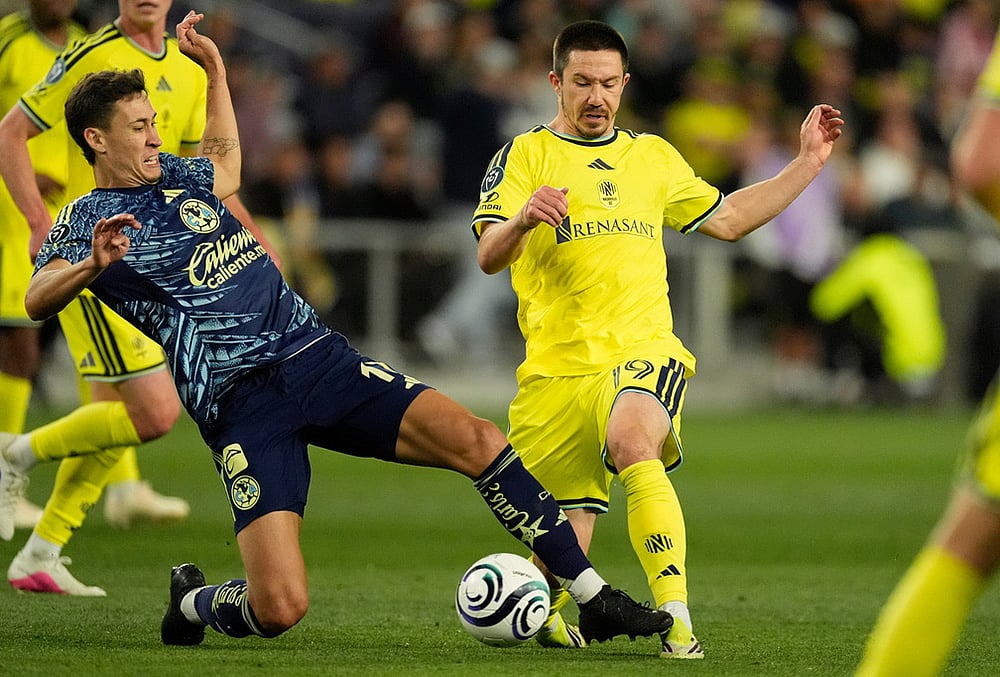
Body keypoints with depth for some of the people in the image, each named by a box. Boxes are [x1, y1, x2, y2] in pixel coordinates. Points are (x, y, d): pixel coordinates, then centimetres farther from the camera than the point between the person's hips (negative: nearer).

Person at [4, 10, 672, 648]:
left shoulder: (176, 176, 20)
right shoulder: (86, 219, 1)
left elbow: (224, 159, 45)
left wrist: (214, 68, 38)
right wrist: (93, 264, -37)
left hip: (319, 357, 6)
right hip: (242, 403, -6)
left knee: (473, 438, -16)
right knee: (279, 607, -20)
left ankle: (594, 597, -9)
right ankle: (192, 602, 16)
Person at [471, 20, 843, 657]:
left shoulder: (653, 156, 19)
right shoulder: (525, 155, 6)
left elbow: (728, 218, 28)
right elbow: (489, 257, -7)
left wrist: (808, 162, 24)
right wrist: (521, 220, -29)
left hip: (642, 353, 1)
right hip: (556, 365, -1)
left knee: (632, 443, -34)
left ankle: (678, 621, -37)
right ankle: (542, 616, 37)